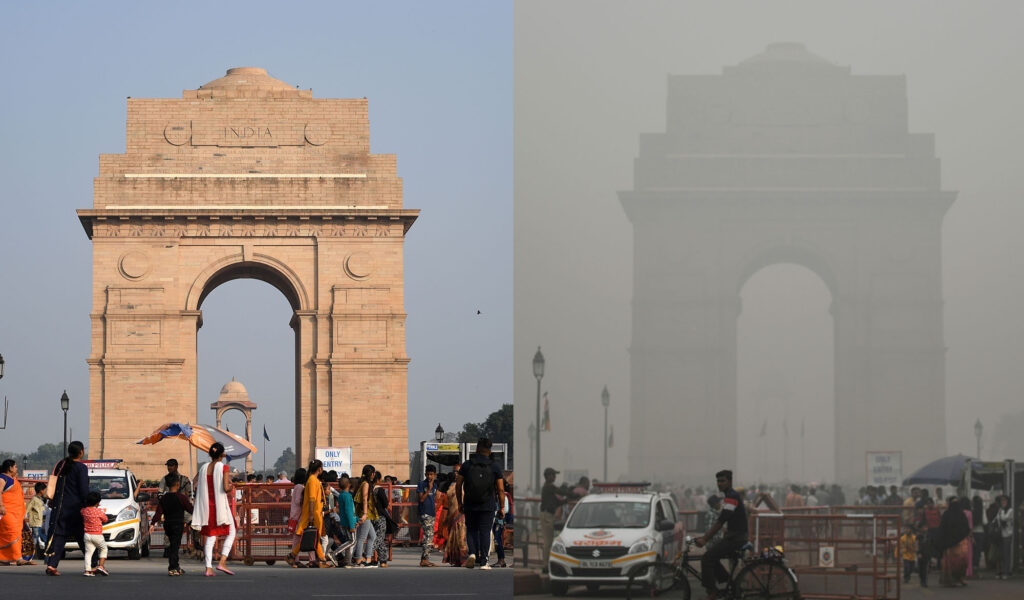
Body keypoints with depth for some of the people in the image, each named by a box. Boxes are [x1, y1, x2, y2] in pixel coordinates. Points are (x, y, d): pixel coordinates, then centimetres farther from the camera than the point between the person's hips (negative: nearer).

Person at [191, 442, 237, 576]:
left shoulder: (203, 467, 4)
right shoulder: (223, 468, -11)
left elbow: (194, 485, 4)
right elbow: (226, 488, -19)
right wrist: (231, 486, 3)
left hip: (207, 505, 5)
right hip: (221, 505, -5)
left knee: (210, 537, 9)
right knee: (231, 533, 9)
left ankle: (208, 568, 1)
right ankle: (222, 563, -5)